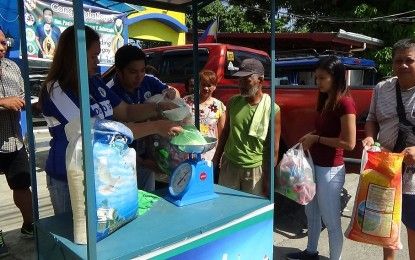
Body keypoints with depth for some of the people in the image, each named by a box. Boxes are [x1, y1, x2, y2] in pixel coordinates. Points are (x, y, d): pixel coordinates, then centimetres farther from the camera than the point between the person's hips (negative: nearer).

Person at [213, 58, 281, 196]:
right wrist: (216, 159, 13)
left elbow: (274, 149, -8)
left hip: (255, 170, -3)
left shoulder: (272, 109, -12)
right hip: (229, 165, 3)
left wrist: (268, 179, -7)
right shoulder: (233, 102, 0)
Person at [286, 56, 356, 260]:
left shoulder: (345, 102, -18)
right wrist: (310, 136, 3)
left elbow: (349, 143, -22)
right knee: (311, 213, 22)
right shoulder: (324, 99, 8)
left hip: (331, 170, -9)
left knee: (331, 220, 6)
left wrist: (316, 139, -16)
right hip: (314, 165, 9)